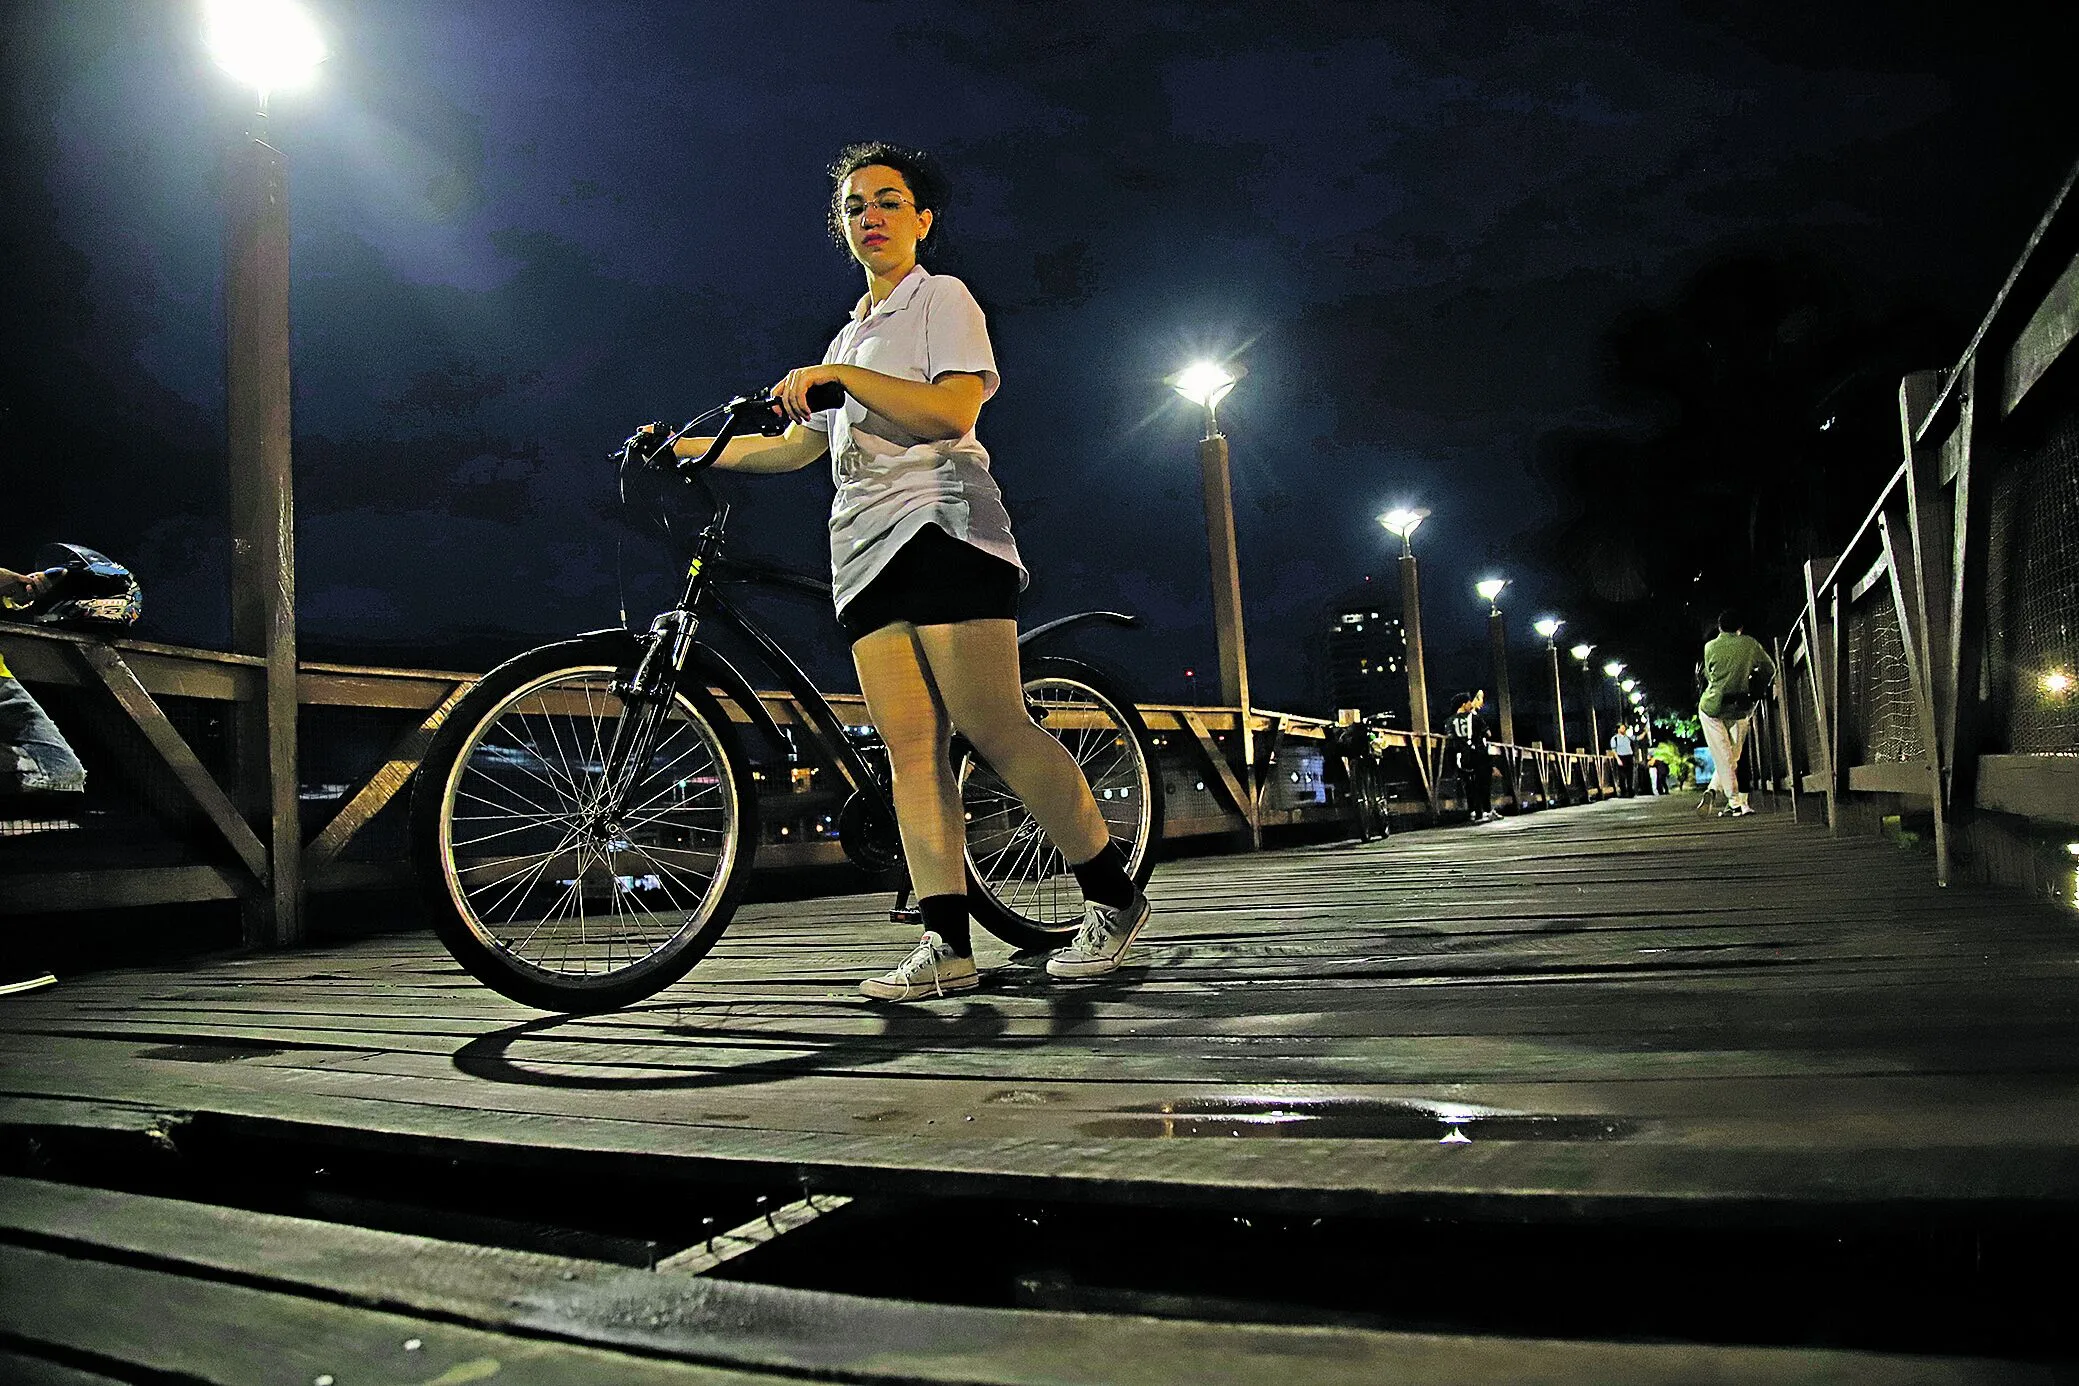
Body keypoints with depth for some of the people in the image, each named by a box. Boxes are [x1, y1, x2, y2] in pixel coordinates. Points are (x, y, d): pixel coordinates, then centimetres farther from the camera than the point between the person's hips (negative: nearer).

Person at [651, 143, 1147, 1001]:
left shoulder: (943, 298, 7)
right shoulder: (850, 334, 29)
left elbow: (953, 410, -10)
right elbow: (799, 444, 30)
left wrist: (837, 375, -11)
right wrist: (689, 447, 25)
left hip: (941, 525, -7)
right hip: (865, 545, 7)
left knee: (993, 729, -16)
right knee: (911, 749, -5)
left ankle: (1113, 897, -4)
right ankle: (946, 944, -8)